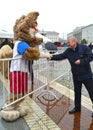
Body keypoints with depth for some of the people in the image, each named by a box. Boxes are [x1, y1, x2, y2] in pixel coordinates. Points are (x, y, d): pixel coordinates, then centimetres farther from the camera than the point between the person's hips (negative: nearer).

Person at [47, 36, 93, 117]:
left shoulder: (84, 47, -12)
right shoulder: (68, 51, 3)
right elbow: (61, 56, -2)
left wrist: (81, 61, -23)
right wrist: (52, 57, -16)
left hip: (86, 75, -5)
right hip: (76, 76, 5)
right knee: (77, 92, 15)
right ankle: (77, 107, 30)